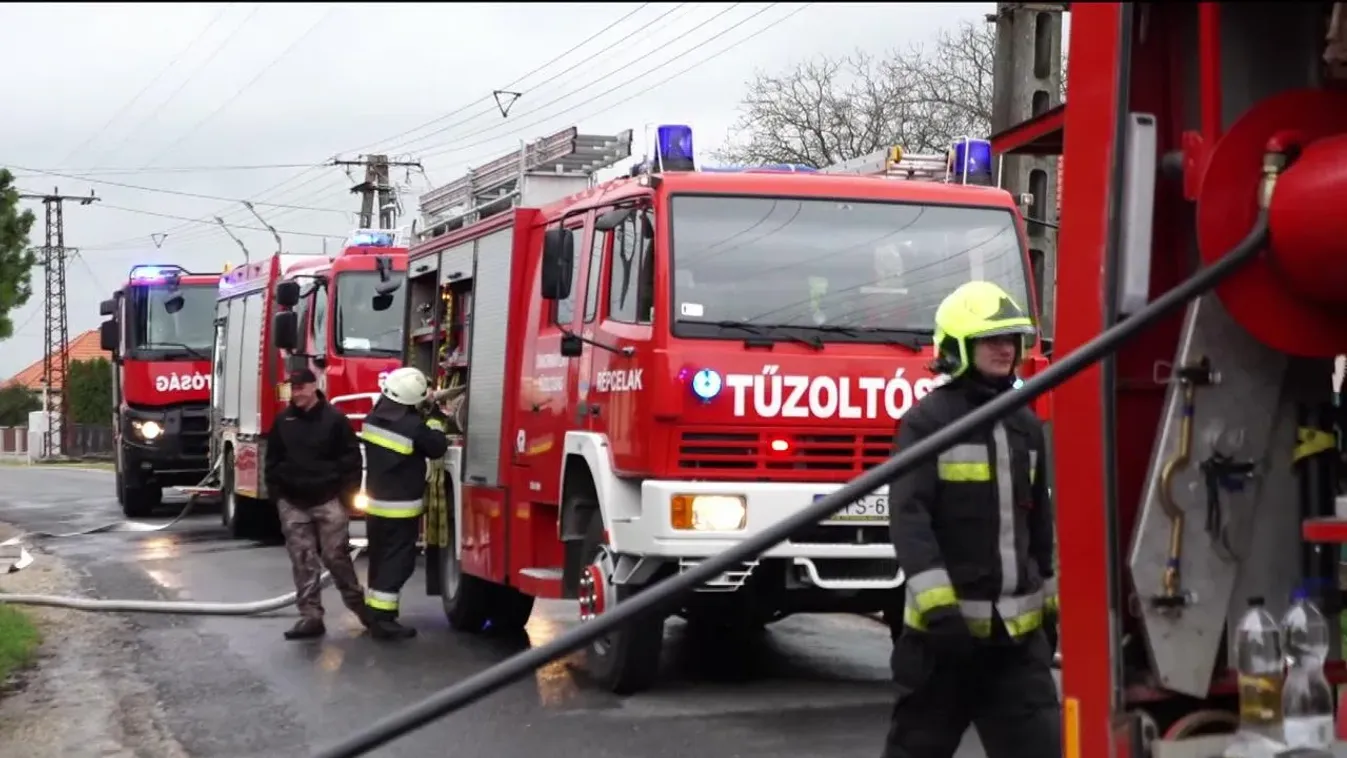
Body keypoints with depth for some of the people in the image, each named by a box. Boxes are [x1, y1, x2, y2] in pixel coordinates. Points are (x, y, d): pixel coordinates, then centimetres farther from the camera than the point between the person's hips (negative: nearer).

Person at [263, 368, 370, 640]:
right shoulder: (283, 421, 7)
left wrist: (348, 494, -5)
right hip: (293, 503, 3)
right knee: (303, 562, 1)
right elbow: (272, 460, 15)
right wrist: (276, 493, 8)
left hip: (329, 501, -3)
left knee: (336, 557, -1)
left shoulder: (334, 419, -3)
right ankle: (310, 617, 3)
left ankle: (360, 605, 15)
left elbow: (352, 458, -1)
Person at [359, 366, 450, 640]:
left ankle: (373, 612, 24)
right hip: (401, 508, -7)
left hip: (375, 502, 7)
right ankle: (383, 620, -6)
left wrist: (423, 404, 20)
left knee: (379, 560, 17)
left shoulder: (374, 418, 1)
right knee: (396, 563, -4)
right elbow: (438, 448, -8)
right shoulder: (414, 427, -20)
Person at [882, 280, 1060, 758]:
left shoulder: (1026, 426, 13)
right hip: (947, 621, -5)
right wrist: (936, 600, -25)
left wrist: (1051, 596, 21)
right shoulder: (928, 421, -8)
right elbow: (909, 515, -17)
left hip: (1017, 627, 5)